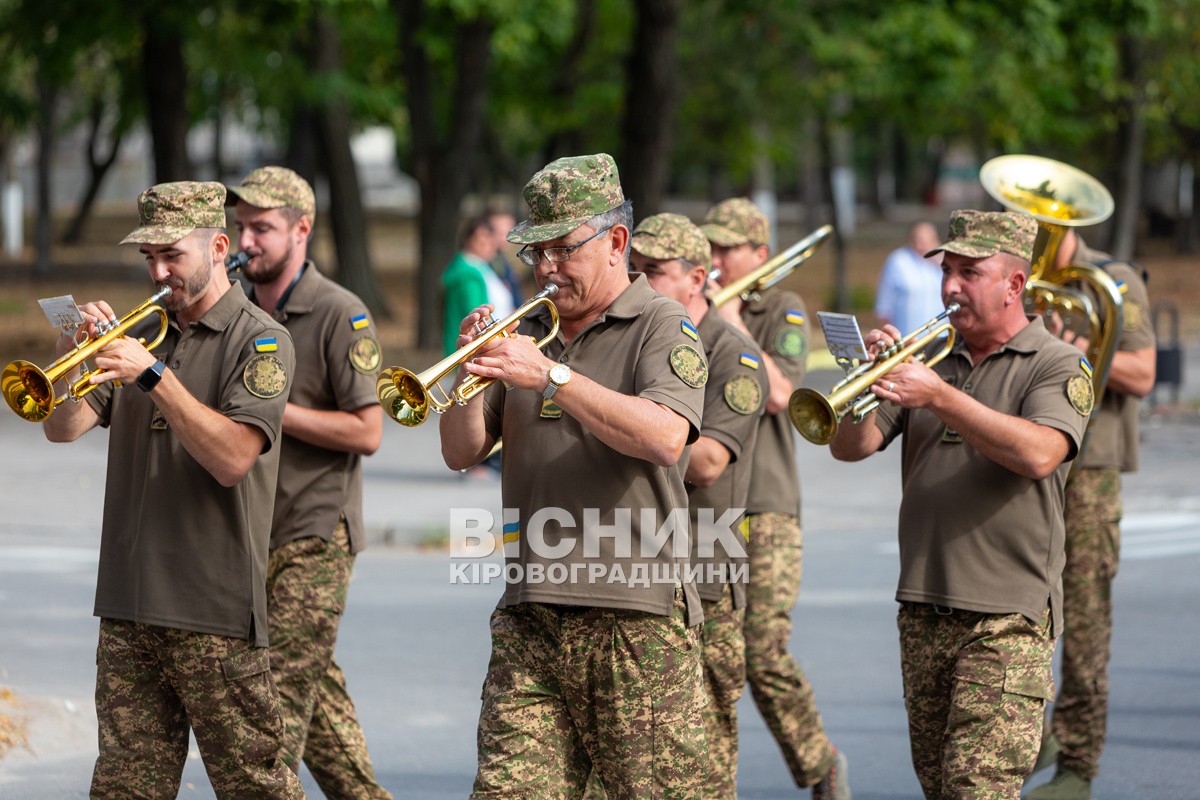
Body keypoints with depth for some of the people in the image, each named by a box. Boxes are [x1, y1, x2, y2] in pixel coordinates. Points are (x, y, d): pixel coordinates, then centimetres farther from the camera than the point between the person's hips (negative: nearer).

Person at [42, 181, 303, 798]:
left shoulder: (259, 341, -4)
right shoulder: (144, 334, 15)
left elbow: (232, 458, -17)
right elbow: (63, 427, 6)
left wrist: (154, 375, -22)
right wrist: (73, 353, -12)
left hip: (214, 608, -6)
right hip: (129, 606, 6)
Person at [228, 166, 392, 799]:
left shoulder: (341, 317, -9)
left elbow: (366, 432, -14)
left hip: (314, 537, -7)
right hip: (250, 534, 7)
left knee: (281, 698, -11)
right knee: (317, 692, 12)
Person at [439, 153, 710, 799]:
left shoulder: (661, 327, 0)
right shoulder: (528, 333, 17)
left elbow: (664, 438, -19)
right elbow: (462, 453, 14)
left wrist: (549, 375, -22)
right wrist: (472, 368, -5)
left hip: (638, 620, -5)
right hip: (529, 621, 5)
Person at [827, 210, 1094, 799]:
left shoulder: (1057, 366, -3)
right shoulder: (928, 358, 13)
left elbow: (1039, 455, -22)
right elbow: (850, 447, 5)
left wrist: (939, 397, -26)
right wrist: (873, 378, -14)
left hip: (1007, 619, -6)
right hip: (922, 612, 6)